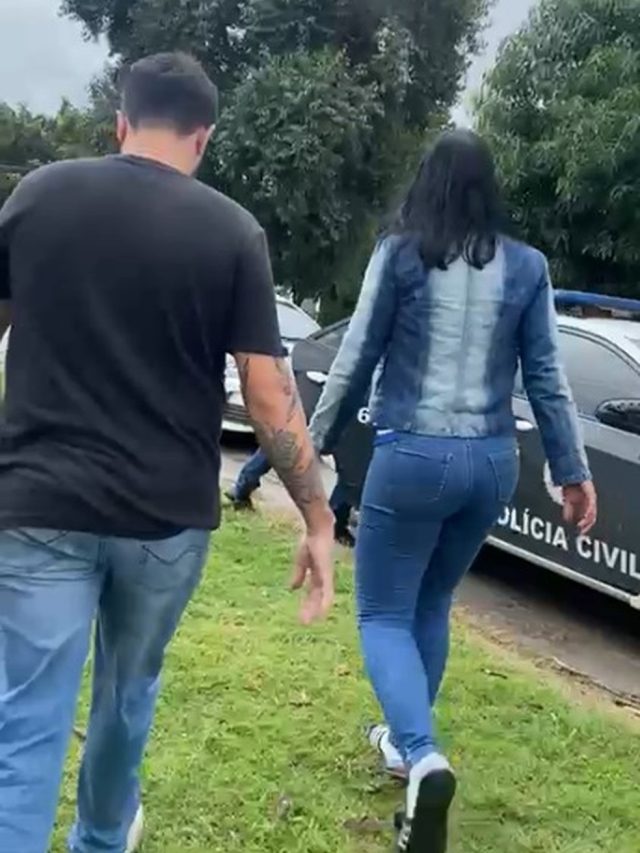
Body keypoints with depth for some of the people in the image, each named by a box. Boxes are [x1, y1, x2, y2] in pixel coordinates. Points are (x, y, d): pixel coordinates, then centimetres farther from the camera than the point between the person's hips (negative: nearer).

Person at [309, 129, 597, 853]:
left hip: (413, 456, -4)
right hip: (492, 461, 5)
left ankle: (425, 759, -15)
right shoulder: (526, 267, 3)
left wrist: (317, 441, 9)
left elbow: (356, 359, -3)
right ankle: (407, 737, 36)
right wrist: (573, 471, 12)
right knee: (431, 606, 23)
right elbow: (546, 378, 4)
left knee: (383, 616, 6)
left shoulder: (400, 252, -5)